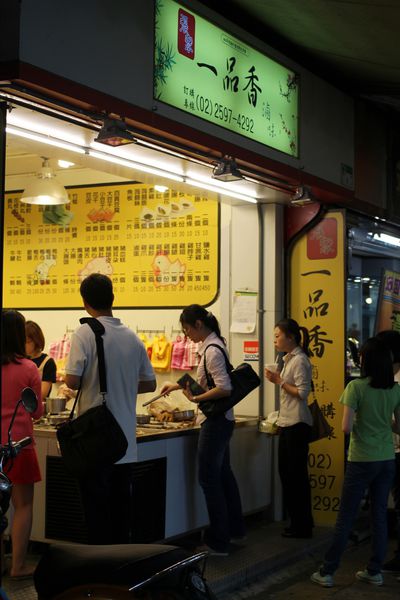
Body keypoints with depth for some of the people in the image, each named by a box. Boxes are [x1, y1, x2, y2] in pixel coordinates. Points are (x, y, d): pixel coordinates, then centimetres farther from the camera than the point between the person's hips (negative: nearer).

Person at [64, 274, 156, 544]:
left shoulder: (85, 334, -11)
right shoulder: (133, 337, 4)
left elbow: (73, 380, -16)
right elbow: (150, 384, 10)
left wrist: (89, 381, 6)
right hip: (126, 441, 5)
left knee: (96, 505, 3)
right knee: (122, 507, 12)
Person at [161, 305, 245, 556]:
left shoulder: (212, 350, -19)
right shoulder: (213, 345, 11)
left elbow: (224, 388, -25)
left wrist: (195, 399, -17)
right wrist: (179, 385, 24)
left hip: (215, 421, -10)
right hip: (221, 419, 10)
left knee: (209, 478, -4)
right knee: (223, 474, 20)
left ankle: (219, 542, 4)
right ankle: (236, 530, 34)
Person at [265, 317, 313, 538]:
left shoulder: (299, 360, -13)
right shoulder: (289, 359, 15)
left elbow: (303, 392, -20)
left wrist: (279, 381, -14)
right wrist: (278, 380, 6)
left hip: (297, 424, -10)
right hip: (288, 423, 10)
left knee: (296, 475, -4)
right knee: (286, 472, 13)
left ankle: (302, 526, 5)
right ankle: (296, 522, 22)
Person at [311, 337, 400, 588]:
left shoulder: (356, 387, -14)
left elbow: (346, 427, -17)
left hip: (361, 460, -4)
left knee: (345, 518, 3)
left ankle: (327, 572, 10)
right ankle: (375, 571, 20)